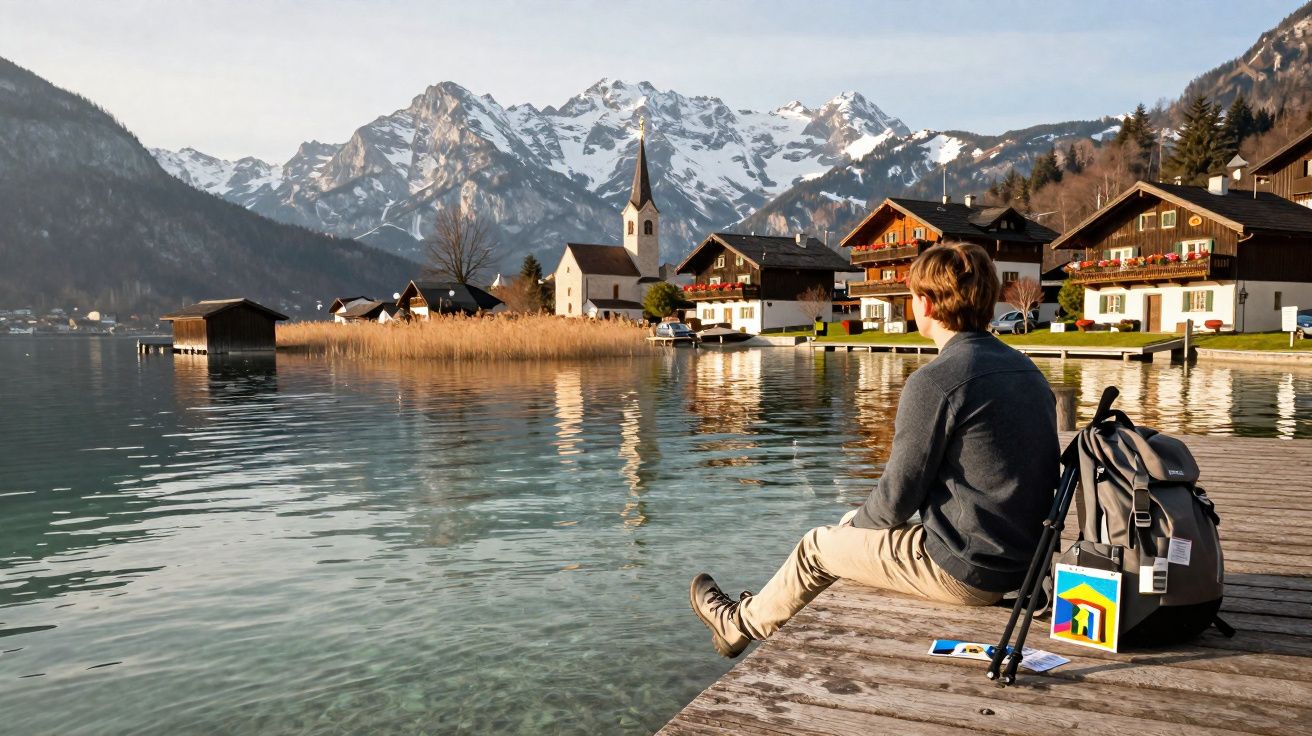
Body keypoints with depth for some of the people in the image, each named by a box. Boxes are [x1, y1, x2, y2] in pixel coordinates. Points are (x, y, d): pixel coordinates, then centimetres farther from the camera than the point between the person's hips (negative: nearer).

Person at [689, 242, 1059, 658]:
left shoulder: (935, 381, -20)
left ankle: (740, 624, 37)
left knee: (817, 547, 12)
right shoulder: (1027, 371, 7)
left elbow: (898, 497, -16)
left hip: (963, 572, -8)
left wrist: (856, 521, 7)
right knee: (857, 521, 25)